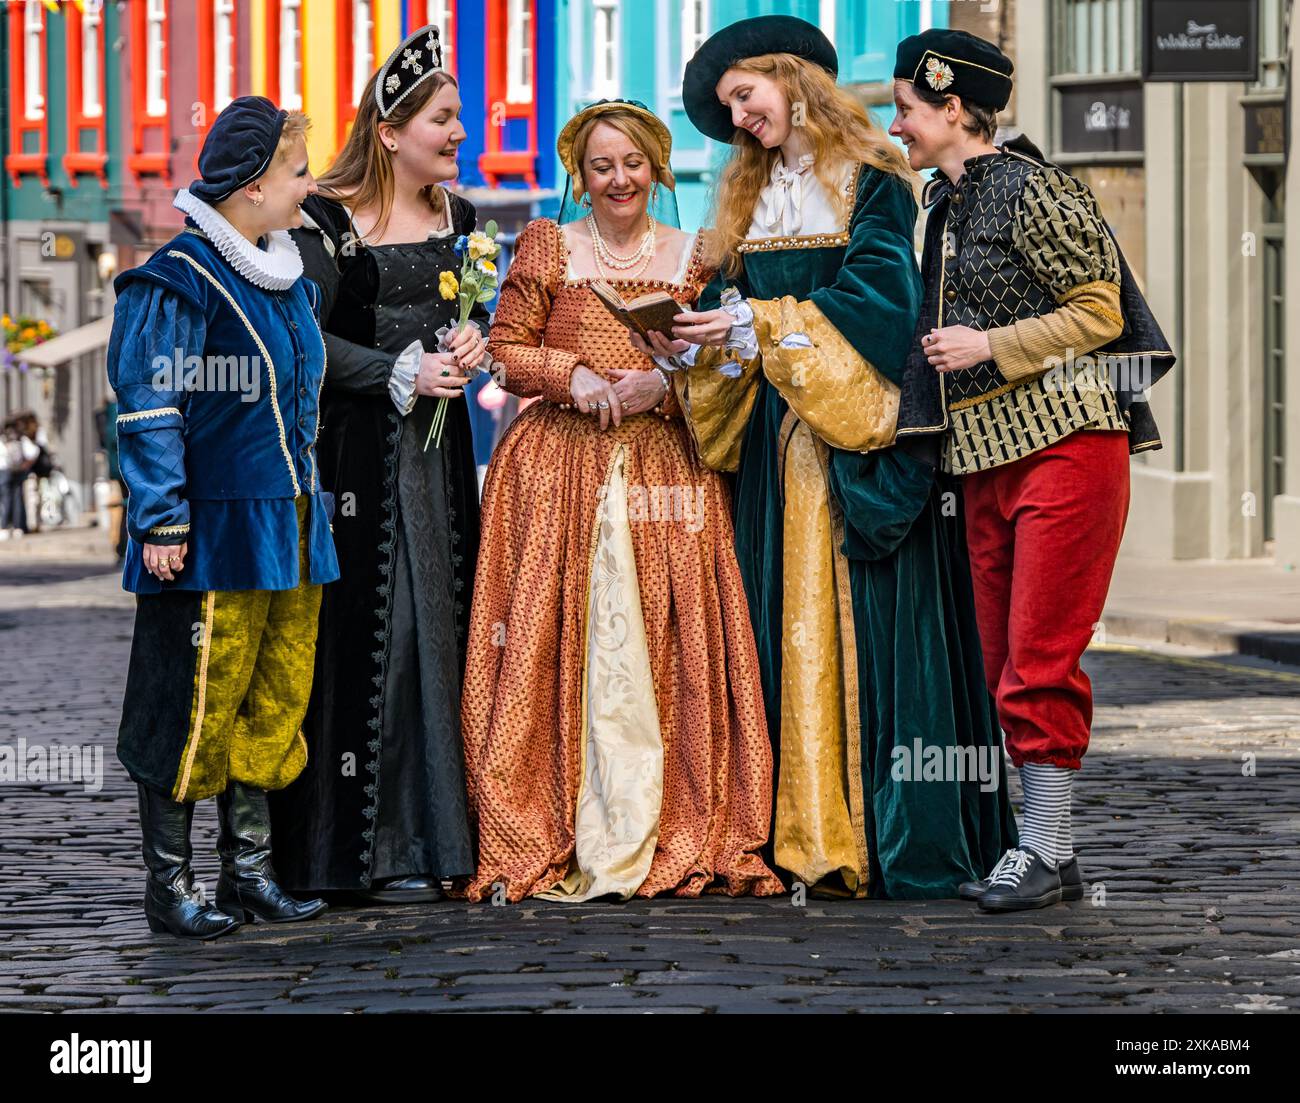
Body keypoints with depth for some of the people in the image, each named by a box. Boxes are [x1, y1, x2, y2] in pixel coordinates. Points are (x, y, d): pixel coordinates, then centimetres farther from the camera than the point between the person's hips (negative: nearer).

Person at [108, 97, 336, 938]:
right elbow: (149, 413, -14)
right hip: (215, 533, -8)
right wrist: (162, 521, -18)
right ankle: (169, 884, 5)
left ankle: (250, 870, 19)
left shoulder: (288, 281, 14)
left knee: (276, 700, 10)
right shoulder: (178, 284, -12)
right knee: (200, 702, -4)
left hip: (290, 531, 8)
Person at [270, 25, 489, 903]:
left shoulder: (458, 218, 13)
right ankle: (377, 850, -3)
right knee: (374, 630, -7)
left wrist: (473, 341, 1)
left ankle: (437, 836, 8)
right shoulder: (327, 221, -7)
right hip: (359, 451, -6)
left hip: (439, 445, 6)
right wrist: (402, 375, -15)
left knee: (441, 624, 4)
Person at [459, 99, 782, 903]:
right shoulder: (547, 247, 10)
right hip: (561, 469, -1)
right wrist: (576, 377, -11)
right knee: (560, 647, -7)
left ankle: (680, 838, -3)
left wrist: (662, 384, -10)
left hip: (667, 472, 1)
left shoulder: (694, 256, 13)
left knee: (665, 648, -7)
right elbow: (506, 353, 6)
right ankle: (550, 843, -5)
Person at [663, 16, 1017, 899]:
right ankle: (809, 832, 1)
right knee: (791, 624, 1)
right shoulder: (750, 197, 18)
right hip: (779, 441, 6)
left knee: (871, 624, -8)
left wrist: (757, 325, -16)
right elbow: (737, 301, 16)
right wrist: (698, 341, -5)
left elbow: (878, 296, -13)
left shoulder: (871, 182, -2)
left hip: (860, 435, -6)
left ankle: (904, 843, -7)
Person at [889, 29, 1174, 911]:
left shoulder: (1032, 191, -9)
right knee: (1005, 662, 7)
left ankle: (1045, 853, -4)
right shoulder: (949, 207, 17)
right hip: (987, 456, 9)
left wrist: (989, 347, -15)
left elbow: (1098, 313, -11)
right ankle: (1048, 848, 12)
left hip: (1065, 442, -9)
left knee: (1041, 656, -9)